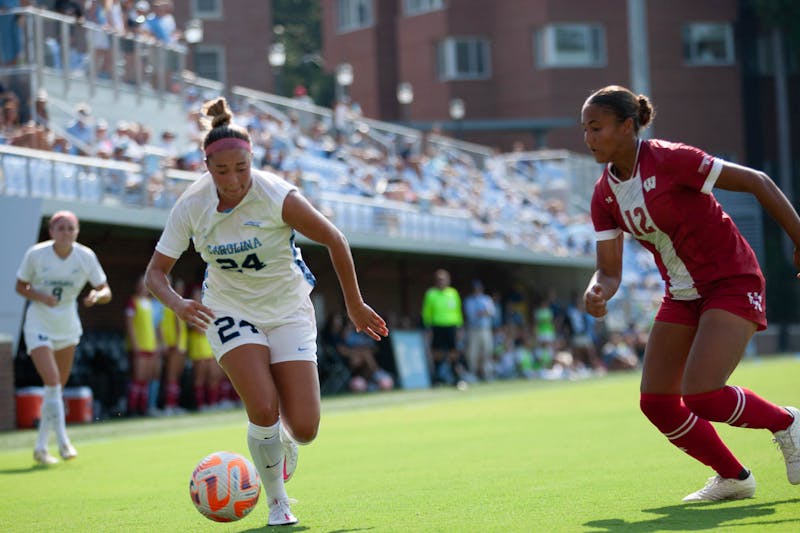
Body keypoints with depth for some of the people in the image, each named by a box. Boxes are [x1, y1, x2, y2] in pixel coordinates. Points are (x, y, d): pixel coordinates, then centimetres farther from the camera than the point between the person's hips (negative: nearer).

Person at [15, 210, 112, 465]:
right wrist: (40, 296, -22)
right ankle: (63, 441, -11)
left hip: (67, 327, 3)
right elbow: (20, 286, -2)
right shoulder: (36, 254, -14)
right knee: (52, 381, -20)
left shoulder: (86, 256, -10)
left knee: (58, 388, 8)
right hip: (38, 326, -3)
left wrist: (96, 295, -29)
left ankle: (41, 446, 21)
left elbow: (106, 292, -5)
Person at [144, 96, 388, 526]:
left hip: (288, 310, -1)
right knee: (264, 410, -21)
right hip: (229, 309, 1)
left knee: (304, 428, -10)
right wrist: (178, 305, -29)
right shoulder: (191, 206, -14)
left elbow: (334, 240, -10)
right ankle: (277, 503, 4)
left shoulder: (277, 197, -22)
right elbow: (155, 272, -7)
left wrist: (355, 305, -2)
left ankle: (283, 441, 30)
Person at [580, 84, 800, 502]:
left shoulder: (669, 159, -20)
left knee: (701, 397, -20)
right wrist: (596, 292, -23)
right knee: (656, 402, -1)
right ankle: (733, 478, 19)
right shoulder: (604, 193, 0)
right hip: (682, 294, 7)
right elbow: (609, 270, 1)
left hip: (732, 283, -7)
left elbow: (757, 182, -15)